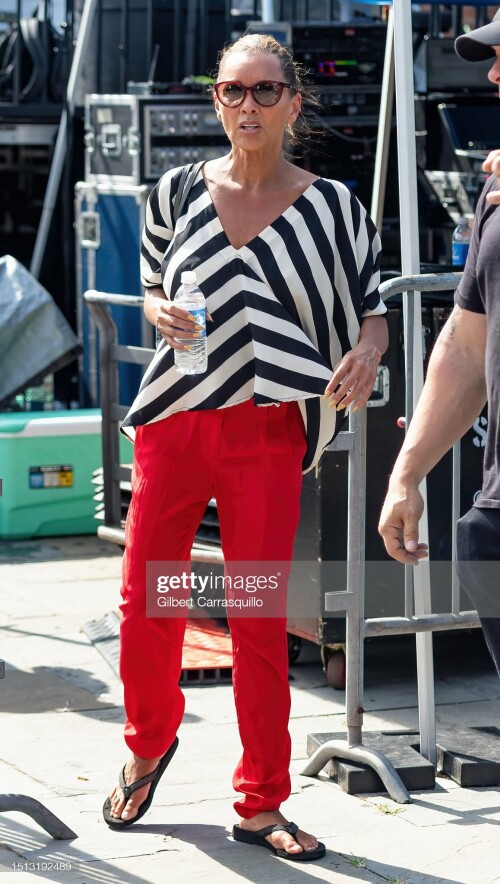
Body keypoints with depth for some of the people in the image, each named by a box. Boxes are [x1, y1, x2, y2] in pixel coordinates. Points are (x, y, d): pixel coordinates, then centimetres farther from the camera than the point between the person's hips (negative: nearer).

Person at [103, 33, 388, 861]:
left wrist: (366, 352, -15)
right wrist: (163, 314, -4)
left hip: (266, 428, -2)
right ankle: (150, 740, 35)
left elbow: (371, 307, 7)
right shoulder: (178, 192, 8)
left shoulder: (330, 207, 3)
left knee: (261, 618, 0)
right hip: (173, 417, 2)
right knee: (146, 600, 5)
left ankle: (261, 803, 12)